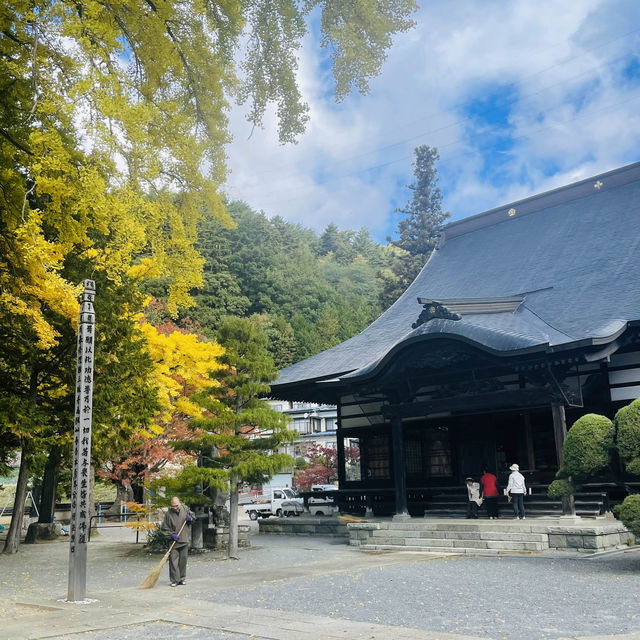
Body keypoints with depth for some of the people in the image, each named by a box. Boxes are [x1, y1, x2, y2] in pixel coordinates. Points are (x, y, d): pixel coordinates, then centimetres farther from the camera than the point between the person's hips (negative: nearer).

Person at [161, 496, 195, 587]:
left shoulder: (185, 509, 0)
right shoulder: (168, 514, -8)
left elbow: (193, 515, 17)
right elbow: (164, 528, -3)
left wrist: (190, 518, -6)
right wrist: (172, 535, -15)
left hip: (185, 540, 3)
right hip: (174, 541, -3)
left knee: (183, 560, 9)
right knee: (173, 560, -7)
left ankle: (182, 579, 20)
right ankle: (174, 580, 0)